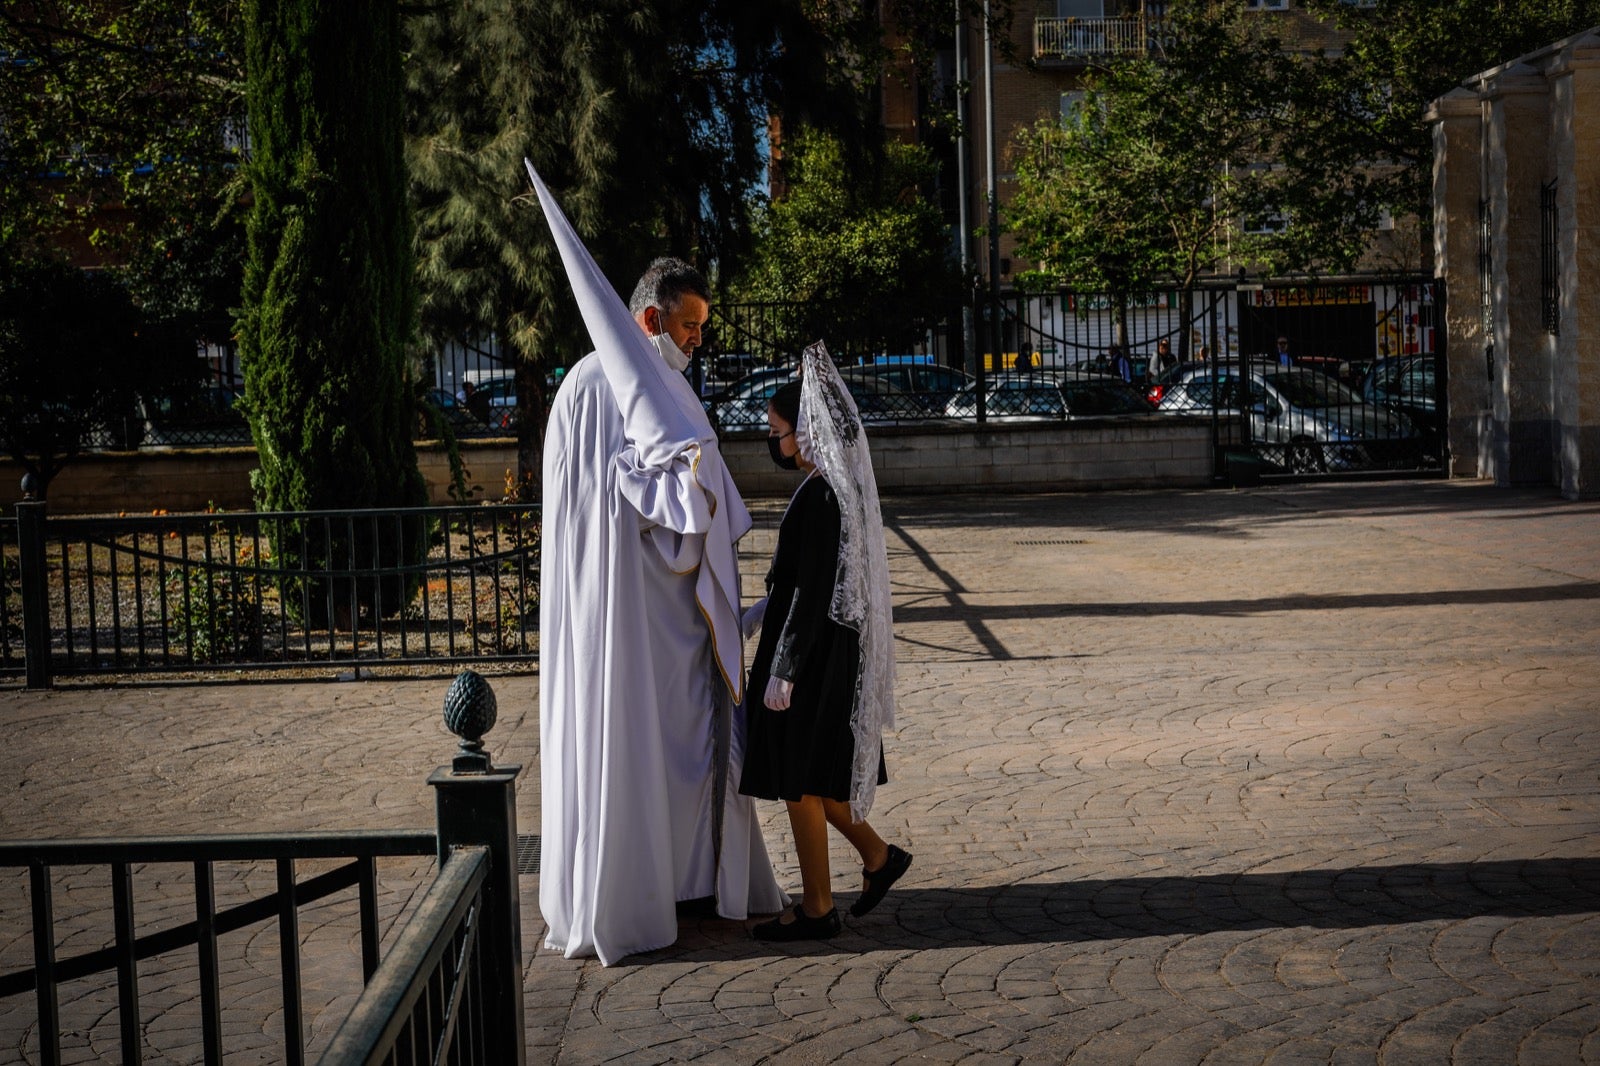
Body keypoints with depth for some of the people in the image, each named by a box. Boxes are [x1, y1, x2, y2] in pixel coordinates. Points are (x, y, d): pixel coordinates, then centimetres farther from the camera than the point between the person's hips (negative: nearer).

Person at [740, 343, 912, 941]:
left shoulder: (819, 498, -21)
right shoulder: (837, 485, 9)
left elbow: (811, 592, -22)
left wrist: (782, 672, -19)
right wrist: (762, 609, 23)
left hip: (813, 656, -10)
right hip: (828, 653, 10)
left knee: (799, 782, 1)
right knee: (809, 777, 19)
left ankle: (817, 910, 11)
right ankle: (877, 856, 28)